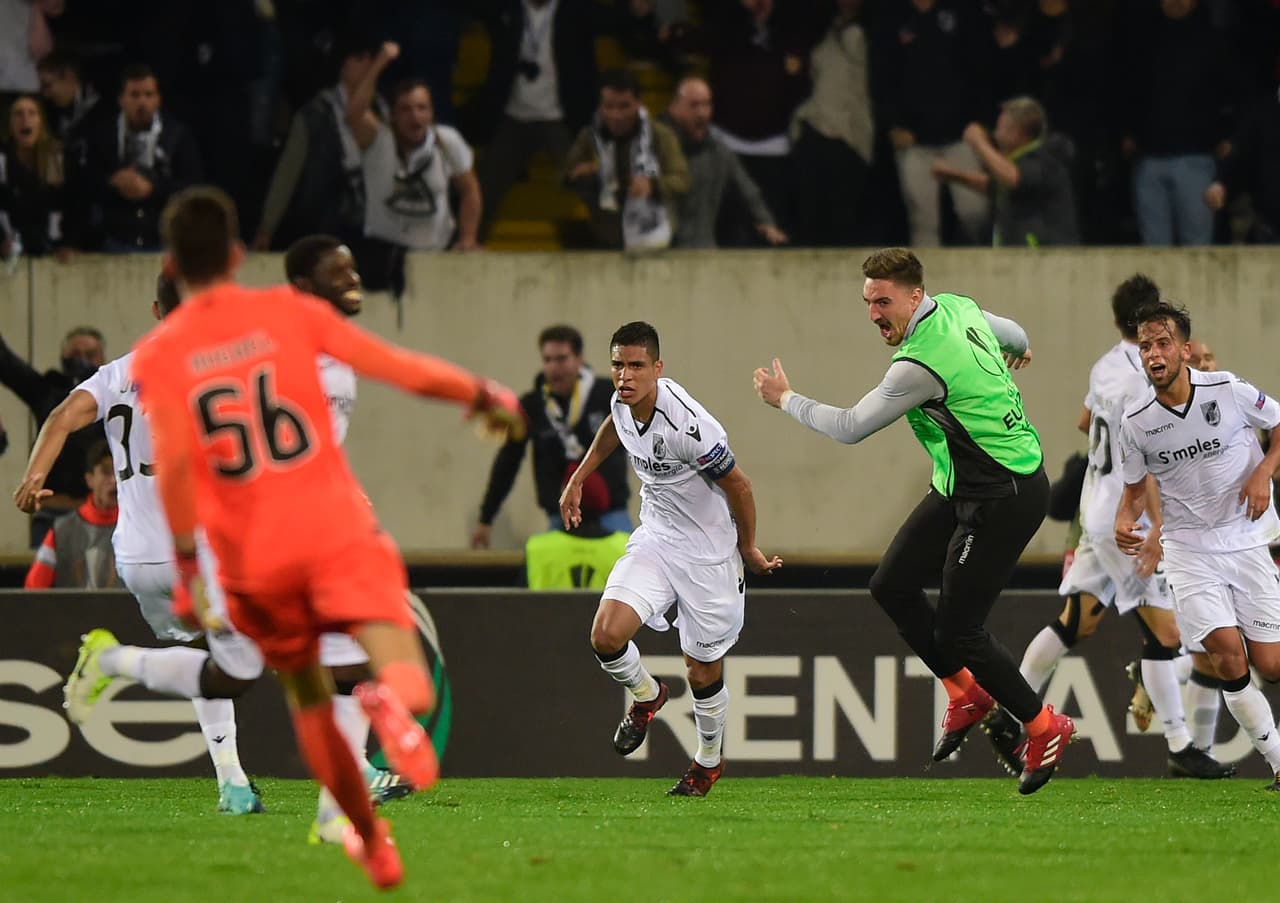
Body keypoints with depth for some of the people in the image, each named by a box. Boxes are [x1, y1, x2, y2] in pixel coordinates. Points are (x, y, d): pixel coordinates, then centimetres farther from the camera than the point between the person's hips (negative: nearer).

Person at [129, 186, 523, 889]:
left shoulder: (156, 356, 2)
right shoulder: (289, 312, 3)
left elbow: (173, 462, -13)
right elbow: (400, 368, 2)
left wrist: (186, 565, -9)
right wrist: (483, 396, 17)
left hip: (251, 560, 2)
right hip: (336, 530, -2)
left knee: (307, 697, 24)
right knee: (410, 685, -10)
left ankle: (373, 844, 32)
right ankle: (392, 698, -47)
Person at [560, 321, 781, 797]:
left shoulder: (688, 426, -31)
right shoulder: (624, 403, -9)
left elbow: (737, 485, -17)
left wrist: (748, 548, -2)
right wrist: (578, 480, 22)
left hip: (708, 555, -5)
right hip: (655, 539, 5)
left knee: (704, 676, 7)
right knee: (606, 637, -16)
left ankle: (709, 760, 36)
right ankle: (646, 695, 17)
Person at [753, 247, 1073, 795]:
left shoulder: (920, 364, -26)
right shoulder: (957, 308, 1)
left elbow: (850, 428, -17)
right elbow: (1013, 336, 23)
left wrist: (785, 400, -1)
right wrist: (1016, 355, 49)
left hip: (1004, 499, -10)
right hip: (963, 491, 10)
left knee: (956, 632, -5)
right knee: (891, 585, 8)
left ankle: (1044, 728, 11)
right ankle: (966, 694, 22)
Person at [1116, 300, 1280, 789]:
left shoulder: (1228, 391, -10)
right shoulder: (1135, 422, -6)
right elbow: (1135, 488, 8)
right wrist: (1125, 521, -13)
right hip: (1188, 547, 0)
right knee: (1229, 654, -18)